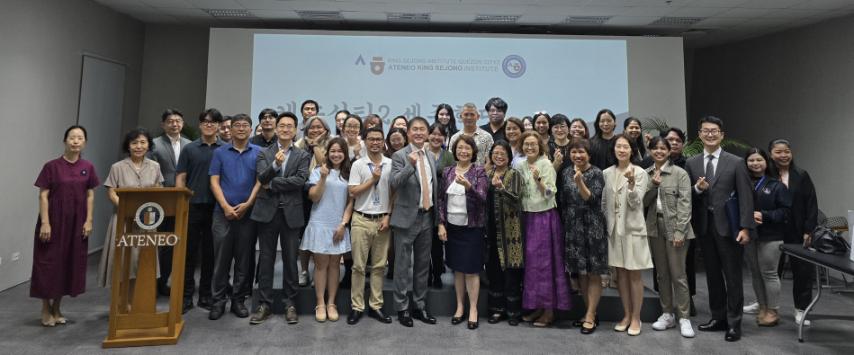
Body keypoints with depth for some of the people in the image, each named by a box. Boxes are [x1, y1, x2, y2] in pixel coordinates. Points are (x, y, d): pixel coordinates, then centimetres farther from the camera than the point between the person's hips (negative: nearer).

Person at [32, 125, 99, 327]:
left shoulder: (88, 168, 3)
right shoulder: (52, 166, -6)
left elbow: (90, 196, 5)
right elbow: (43, 196, -7)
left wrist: (89, 220, -1)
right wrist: (45, 222, -13)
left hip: (77, 223, 3)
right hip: (54, 222, -3)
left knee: (71, 263, 8)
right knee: (49, 263, 3)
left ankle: (57, 308, 23)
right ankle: (46, 309, 19)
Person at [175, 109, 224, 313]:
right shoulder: (189, 149, 7)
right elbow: (180, 178, 6)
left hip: (216, 208, 0)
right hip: (192, 206, 0)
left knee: (210, 252, 7)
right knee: (190, 252, 4)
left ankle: (206, 295, 18)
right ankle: (186, 295, 14)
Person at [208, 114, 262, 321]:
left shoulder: (258, 153, 5)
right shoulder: (220, 152, 7)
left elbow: (260, 181, 0)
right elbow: (214, 181, 1)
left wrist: (247, 204, -11)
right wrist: (225, 206, -10)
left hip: (248, 213, 0)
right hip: (223, 212, 0)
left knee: (244, 259, 6)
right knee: (221, 258, 3)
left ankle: (239, 299, 16)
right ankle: (218, 300, 12)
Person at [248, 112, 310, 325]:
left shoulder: (303, 156, 4)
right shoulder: (264, 153, 7)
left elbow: (300, 180, -11)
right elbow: (262, 178, -8)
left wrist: (272, 184, -8)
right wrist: (275, 164, -25)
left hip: (291, 213, -1)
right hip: (268, 212, 1)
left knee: (290, 261, 6)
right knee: (266, 260, 7)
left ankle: (290, 304, 18)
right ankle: (264, 304, 17)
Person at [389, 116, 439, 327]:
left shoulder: (431, 156, 10)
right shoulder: (400, 156, -8)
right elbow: (393, 184, -22)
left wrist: (437, 215, 13)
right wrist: (410, 165, -35)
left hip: (428, 216, 6)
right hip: (407, 217, -5)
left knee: (423, 265, 14)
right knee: (403, 265, 4)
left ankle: (420, 306, 27)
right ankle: (402, 308, 18)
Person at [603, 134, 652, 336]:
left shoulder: (640, 173, -6)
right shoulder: (607, 173, 5)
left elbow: (635, 203, -13)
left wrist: (631, 183, -28)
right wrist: (604, 225, 7)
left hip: (633, 228, -4)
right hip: (613, 228, 4)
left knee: (634, 275, 3)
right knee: (620, 273, 10)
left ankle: (636, 318, 15)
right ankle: (626, 315, 23)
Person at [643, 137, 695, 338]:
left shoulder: (680, 173, -3)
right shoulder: (646, 174, 9)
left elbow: (685, 204, -8)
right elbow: (643, 202, 4)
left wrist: (679, 231, -15)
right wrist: (653, 185, -12)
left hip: (674, 228, -4)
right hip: (654, 228, 4)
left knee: (678, 274, -2)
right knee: (662, 273, 12)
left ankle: (684, 317, 9)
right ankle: (667, 314, 22)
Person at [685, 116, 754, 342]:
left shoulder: (736, 163, -1)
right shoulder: (691, 164, 7)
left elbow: (745, 197, -5)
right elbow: (687, 197, 7)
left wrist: (746, 227, -11)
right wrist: (697, 189, -15)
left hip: (728, 226, -3)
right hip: (704, 227, 3)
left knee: (732, 276, 3)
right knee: (712, 275, 12)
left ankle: (734, 323, 14)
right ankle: (718, 318, 24)